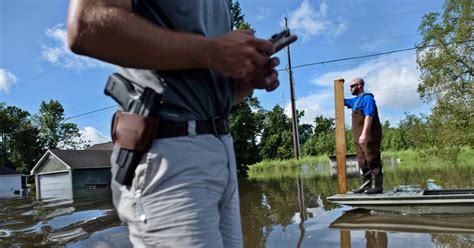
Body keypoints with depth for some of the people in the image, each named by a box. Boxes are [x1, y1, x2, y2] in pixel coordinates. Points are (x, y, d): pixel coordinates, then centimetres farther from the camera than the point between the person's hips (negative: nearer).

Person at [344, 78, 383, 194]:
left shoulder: (367, 98, -9)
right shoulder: (355, 100, 19)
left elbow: (369, 116, -19)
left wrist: (364, 134, -27)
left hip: (369, 135, -9)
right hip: (359, 136, 9)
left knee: (373, 160, -8)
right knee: (363, 162, 9)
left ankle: (378, 186, -5)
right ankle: (366, 185, 14)